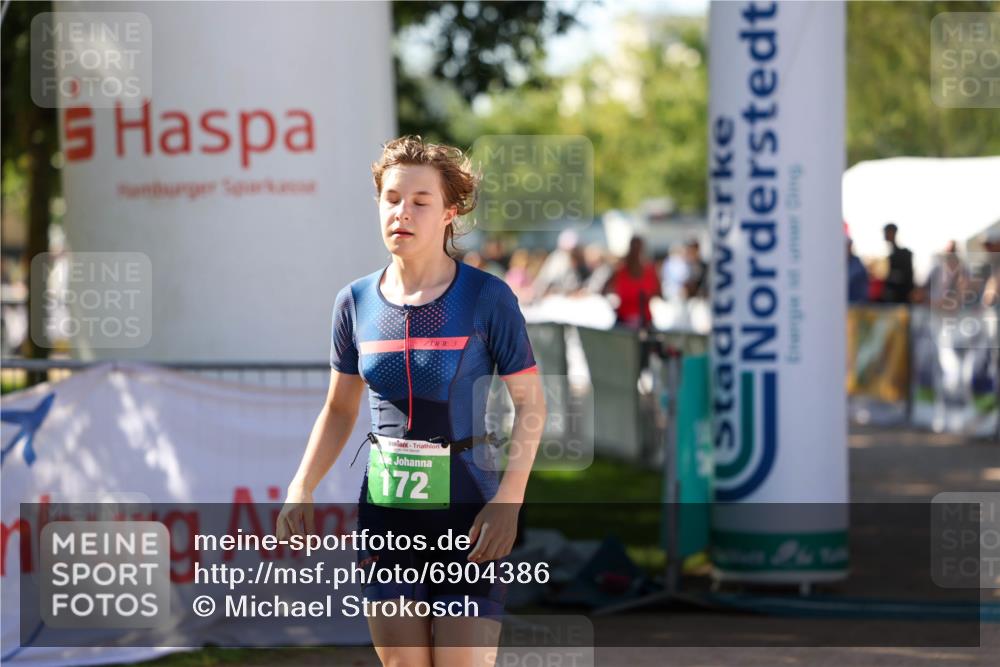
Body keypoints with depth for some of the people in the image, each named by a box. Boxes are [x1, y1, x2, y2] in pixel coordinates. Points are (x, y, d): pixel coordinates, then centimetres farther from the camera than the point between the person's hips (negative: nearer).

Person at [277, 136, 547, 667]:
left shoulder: (487, 297, -7)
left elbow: (529, 404, -4)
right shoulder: (356, 301, 4)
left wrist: (508, 500, -15)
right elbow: (339, 410, 15)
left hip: (468, 515, -4)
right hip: (385, 513, 4)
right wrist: (300, 491, 3)